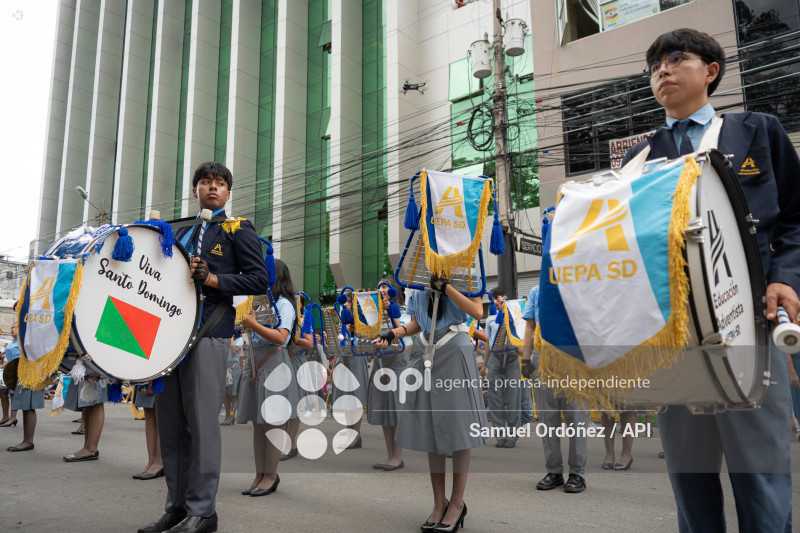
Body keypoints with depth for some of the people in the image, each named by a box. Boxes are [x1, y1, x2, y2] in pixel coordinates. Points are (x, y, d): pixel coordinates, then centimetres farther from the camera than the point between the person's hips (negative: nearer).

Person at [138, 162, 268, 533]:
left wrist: (212, 279, -16)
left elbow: (259, 279, -4)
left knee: (202, 421, -5)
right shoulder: (182, 233, 24)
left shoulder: (238, 228, 5)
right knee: (170, 422, 8)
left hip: (208, 333, -6)